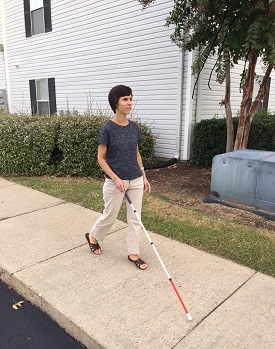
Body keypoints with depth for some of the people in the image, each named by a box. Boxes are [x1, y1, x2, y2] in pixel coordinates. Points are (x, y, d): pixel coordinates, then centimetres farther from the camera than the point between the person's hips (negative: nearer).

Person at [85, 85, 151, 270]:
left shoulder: (134, 127, 3)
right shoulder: (108, 129, -14)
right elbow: (101, 158, -11)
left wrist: (143, 176, 9)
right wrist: (115, 178, -20)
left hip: (135, 180, 5)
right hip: (115, 182, -5)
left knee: (135, 218, 10)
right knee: (110, 216, 11)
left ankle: (133, 253, 25)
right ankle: (93, 237, 40)